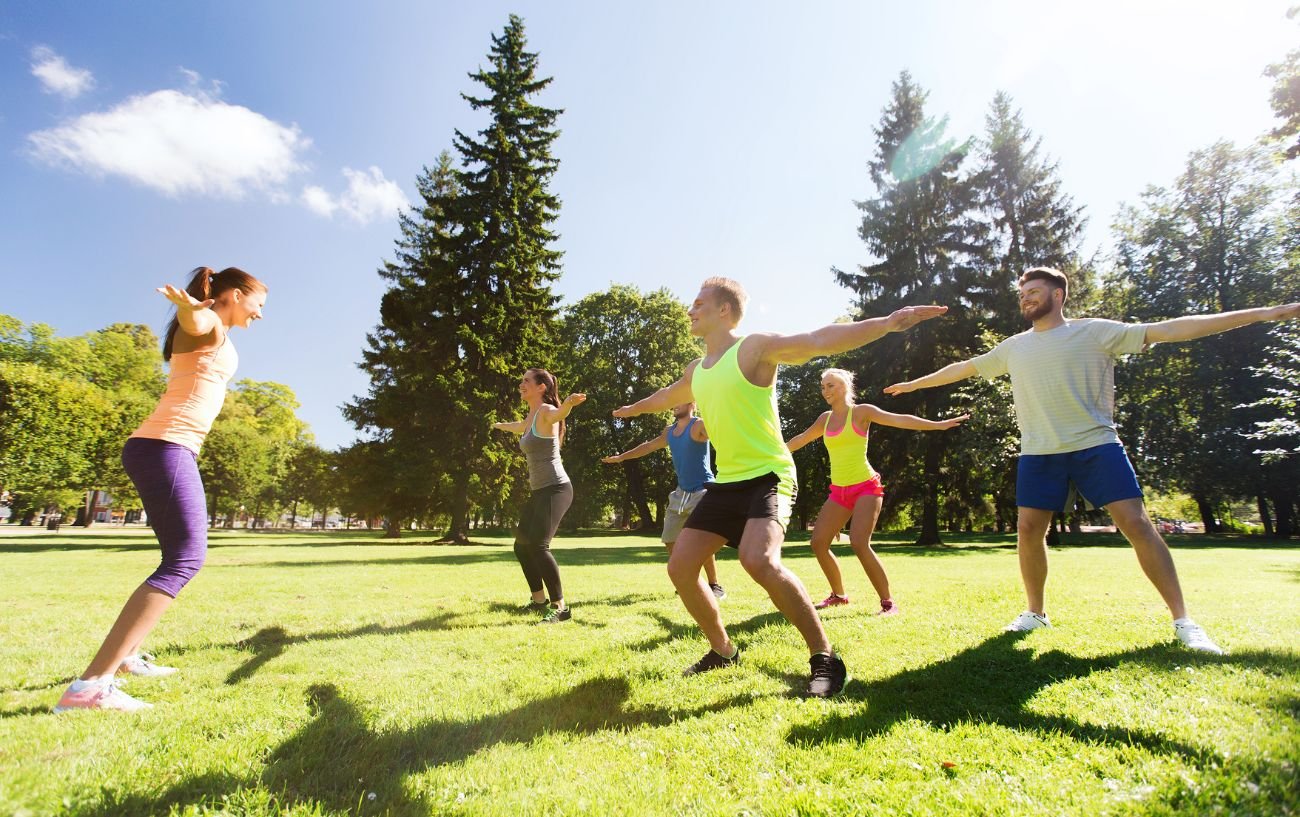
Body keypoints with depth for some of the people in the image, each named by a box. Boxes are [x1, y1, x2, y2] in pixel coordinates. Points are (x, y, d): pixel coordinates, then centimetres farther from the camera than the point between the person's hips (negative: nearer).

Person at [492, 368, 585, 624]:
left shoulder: (546, 411, -12)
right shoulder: (531, 416, 15)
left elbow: (559, 413, -38)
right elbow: (519, 427, 41)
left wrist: (568, 403, -62)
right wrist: (499, 425, 61)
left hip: (555, 488, -10)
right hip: (539, 491, 10)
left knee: (537, 545, -22)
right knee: (521, 546, 15)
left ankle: (560, 607, -14)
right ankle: (539, 601, 27)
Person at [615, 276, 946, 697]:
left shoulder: (755, 348, -10)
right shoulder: (696, 370, 14)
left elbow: (820, 340, -23)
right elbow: (668, 396, 35)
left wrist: (886, 323, -35)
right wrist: (634, 408, 52)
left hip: (767, 478, -8)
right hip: (725, 482, 8)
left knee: (759, 561, -32)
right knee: (680, 568, 3)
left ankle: (825, 658, -12)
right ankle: (722, 651, 25)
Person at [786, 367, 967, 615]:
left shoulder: (861, 411, -4)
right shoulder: (825, 418, 12)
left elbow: (899, 419, -14)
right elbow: (801, 439, 25)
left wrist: (938, 424, -25)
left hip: (866, 487, -6)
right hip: (839, 491, 6)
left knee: (859, 543, -22)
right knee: (818, 542, -2)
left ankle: (888, 602, -8)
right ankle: (839, 595, 17)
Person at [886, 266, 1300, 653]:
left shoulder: (1097, 332, 0)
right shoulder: (1013, 347, 11)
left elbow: (1169, 330, -6)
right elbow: (965, 367, 20)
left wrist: (1261, 313, -11)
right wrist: (914, 384, 25)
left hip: (1097, 446, -3)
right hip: (1038, 454, 3)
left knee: (1137, 525, -8)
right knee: (1028, 530, 1)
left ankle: (1183, 620, 5)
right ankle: (1036, 612, 18)